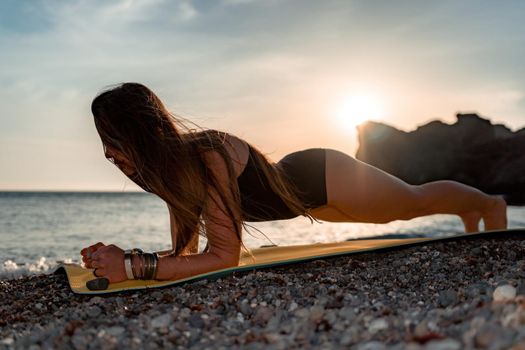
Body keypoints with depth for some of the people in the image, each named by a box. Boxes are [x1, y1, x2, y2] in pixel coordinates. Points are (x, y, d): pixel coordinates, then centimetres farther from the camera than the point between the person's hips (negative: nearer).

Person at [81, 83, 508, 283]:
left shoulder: (208, 157, -37)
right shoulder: (170, 170, -13)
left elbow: (223, 258, -39)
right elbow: (184, 253, -6)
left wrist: (134, 267, -40)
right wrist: (125, 257, -20)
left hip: (323, 178, -7)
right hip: (304, 190, 7)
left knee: (416, 199, 19)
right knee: (406, 210, 31)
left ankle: (489, 203, 51)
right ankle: (470, 212, 61)